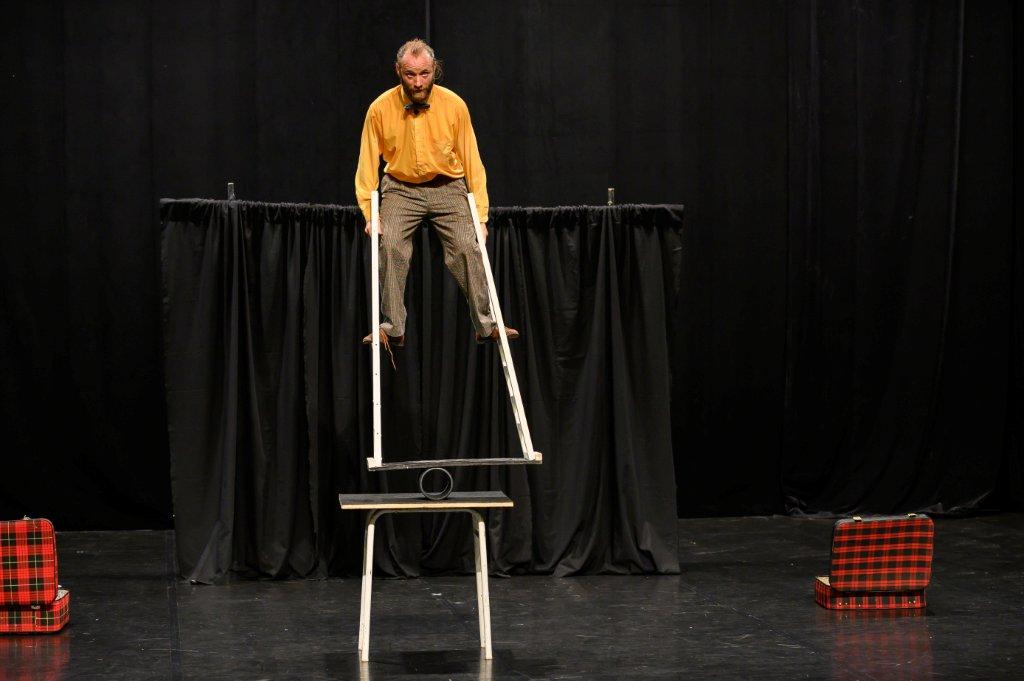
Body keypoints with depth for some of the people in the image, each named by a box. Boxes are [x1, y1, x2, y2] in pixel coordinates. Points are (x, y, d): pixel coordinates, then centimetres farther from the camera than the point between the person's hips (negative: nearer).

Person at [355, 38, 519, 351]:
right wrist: (370, 213, -11)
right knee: (390, 246, -21)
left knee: (468, 247, -15)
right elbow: (368, 164, -4)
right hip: (401, 190, 0)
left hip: (448, 188, 0)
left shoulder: (454, 105, -11)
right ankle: (391, 328, -14)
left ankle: (486, 325, -5)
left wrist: (480, 214, -7)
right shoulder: (380, 108, -12)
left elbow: (472, 161, -4)